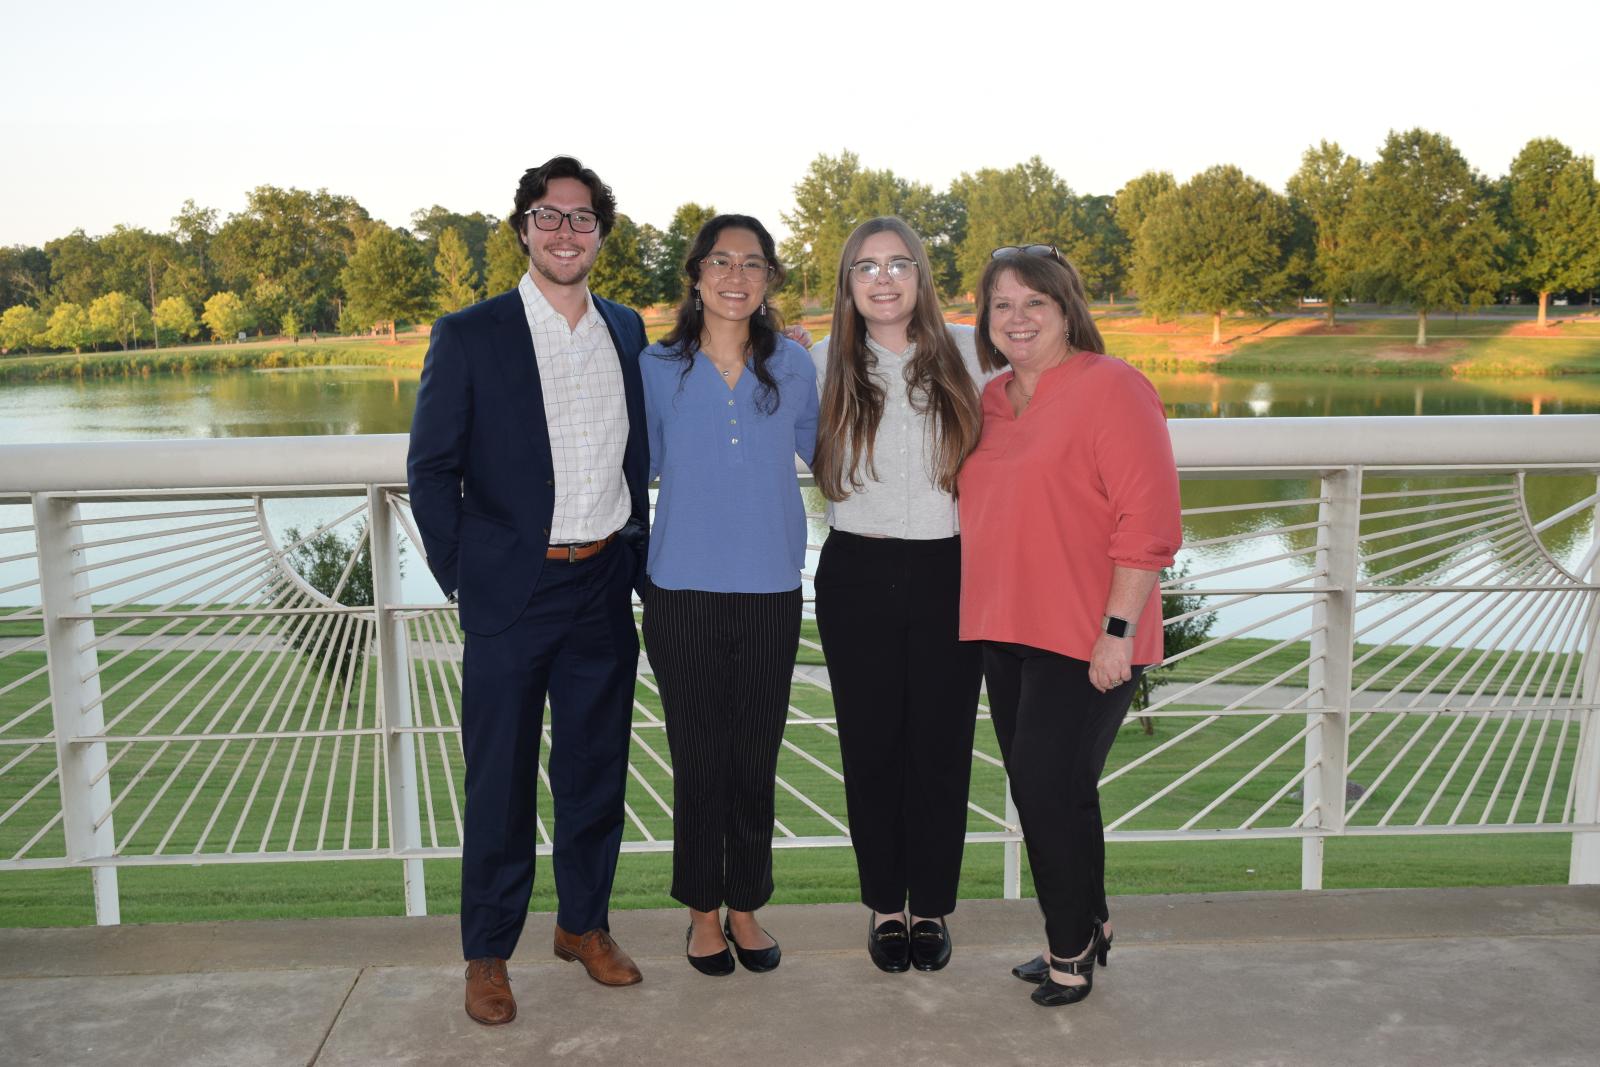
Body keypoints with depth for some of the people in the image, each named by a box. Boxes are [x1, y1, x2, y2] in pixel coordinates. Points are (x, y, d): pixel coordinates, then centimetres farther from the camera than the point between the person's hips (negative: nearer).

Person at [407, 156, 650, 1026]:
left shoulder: (628, 331, 8)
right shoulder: (469, 336, -4)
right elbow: (431, 468, -2)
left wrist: (632, 553, 9)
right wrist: (461, 578, -5)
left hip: (604, 588, 4)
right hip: (510, 595, -3)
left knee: (596, 768, 13)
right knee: (499, 781, 6)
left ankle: (584, 923, 32)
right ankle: (487, 953, 22)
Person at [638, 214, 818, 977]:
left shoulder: (793, 367, 3)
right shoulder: (659, 368, 0)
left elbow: (824, 453, 19)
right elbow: (639, 467, 10)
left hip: (770, 593, 1)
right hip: (685, 592, -1)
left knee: (756, 758, 10)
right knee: (699, 759, 7)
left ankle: (745, 907, 28)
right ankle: (703, 910, 26)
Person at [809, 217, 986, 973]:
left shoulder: (969, 352, 1)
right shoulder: (825, 364, 4)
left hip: (949, 573, 0)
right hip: (858, 577, 1)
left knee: (942, 747, 6)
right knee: (871, 746, 7)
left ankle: (932, 907, 23)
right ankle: (884, 906, 25)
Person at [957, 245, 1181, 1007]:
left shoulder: (1110, 387, -10)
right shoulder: (991, 401, 13)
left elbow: (1148, 519, -16)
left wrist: (1120, 627, -20)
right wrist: (982, 614, 15)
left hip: (1085, 639, -7)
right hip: (1005, 631, 8)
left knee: (1050, 787, -3)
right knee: (1038, 789, 14)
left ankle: (1072, 948, 19)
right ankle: (1085, 927, 34)